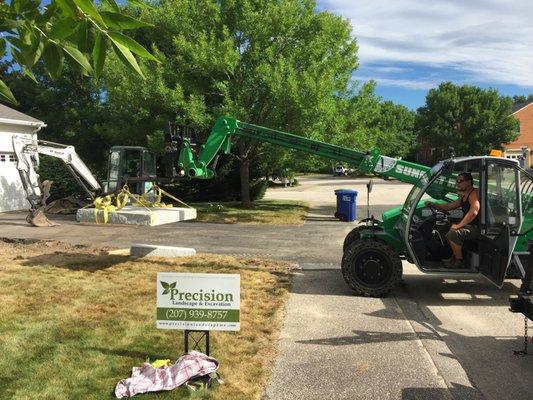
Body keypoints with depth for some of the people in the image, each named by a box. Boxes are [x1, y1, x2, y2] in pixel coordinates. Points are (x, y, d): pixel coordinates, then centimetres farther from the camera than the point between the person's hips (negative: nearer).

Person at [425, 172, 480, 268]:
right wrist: (433, 205, 10)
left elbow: (473, 212, -30)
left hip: (476, 228, -11)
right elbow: (449, 206, 22)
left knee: (452, 233, -29)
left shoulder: (474, 194, -16)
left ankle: (459, 261, -14)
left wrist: (459, 225, -26)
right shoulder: (464, 196, 17)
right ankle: (454, 257, 20)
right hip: (469, 226, 11)